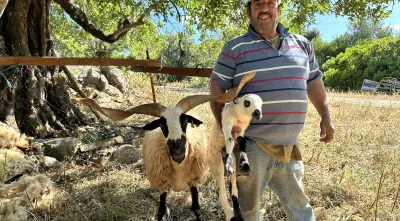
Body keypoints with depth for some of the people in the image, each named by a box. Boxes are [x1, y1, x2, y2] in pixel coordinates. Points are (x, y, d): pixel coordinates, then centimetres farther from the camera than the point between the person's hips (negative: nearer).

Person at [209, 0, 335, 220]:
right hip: (251, 145, -4)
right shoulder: (235, 48, -4)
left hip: (289, 146, 4)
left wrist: (325, 117, 15)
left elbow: (314, 82, 19)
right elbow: (217, 87, -5)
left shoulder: (302, 45, 10)